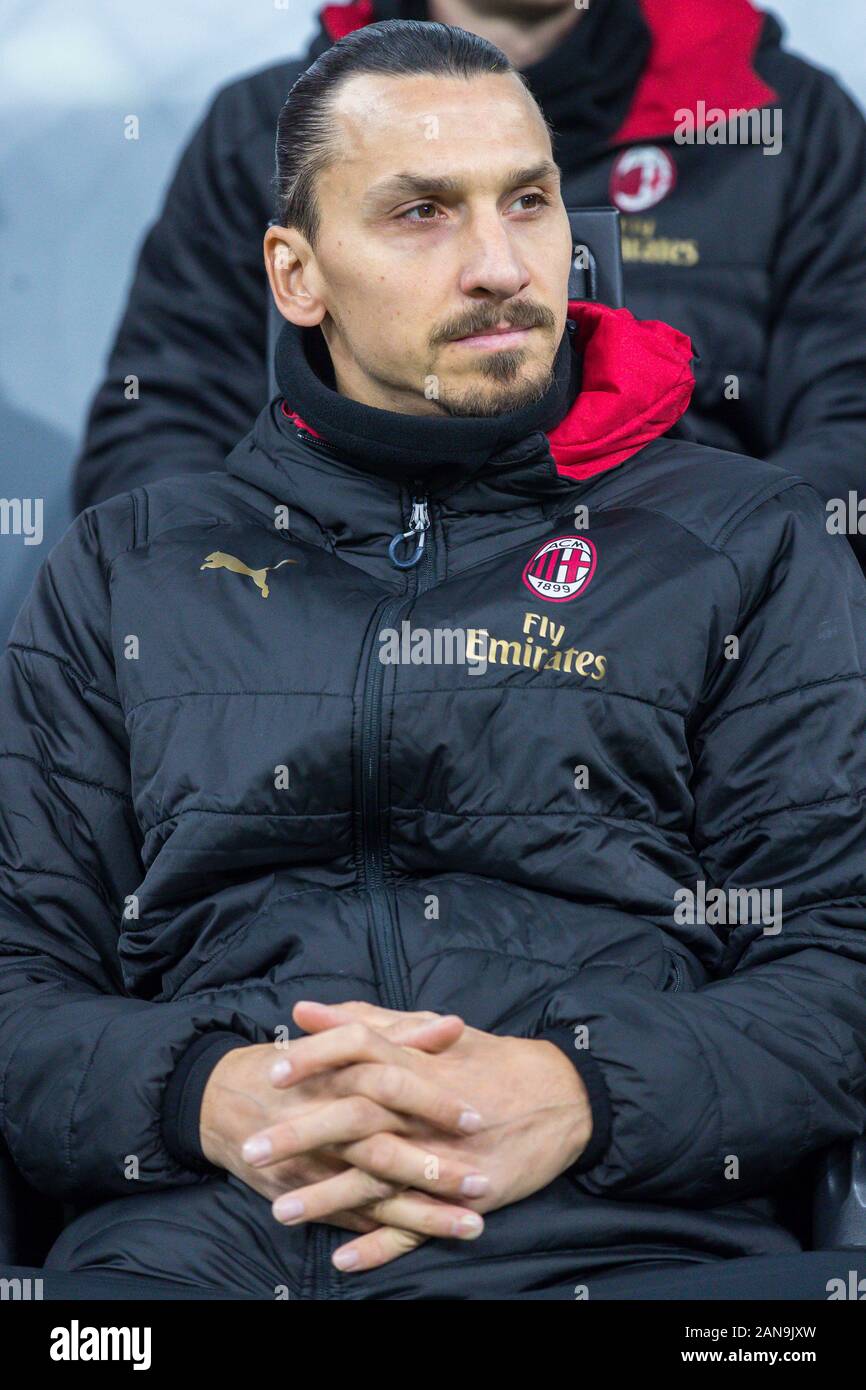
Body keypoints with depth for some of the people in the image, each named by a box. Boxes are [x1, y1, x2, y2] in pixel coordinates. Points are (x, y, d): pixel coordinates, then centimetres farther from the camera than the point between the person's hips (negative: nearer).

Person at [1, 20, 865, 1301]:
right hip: (192, 1245, 0)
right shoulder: (127, 572, 21)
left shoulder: (750, 549, 17)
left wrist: (581, 1100, -12)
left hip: (621, 1242, 1)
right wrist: (214, 1099, -9)